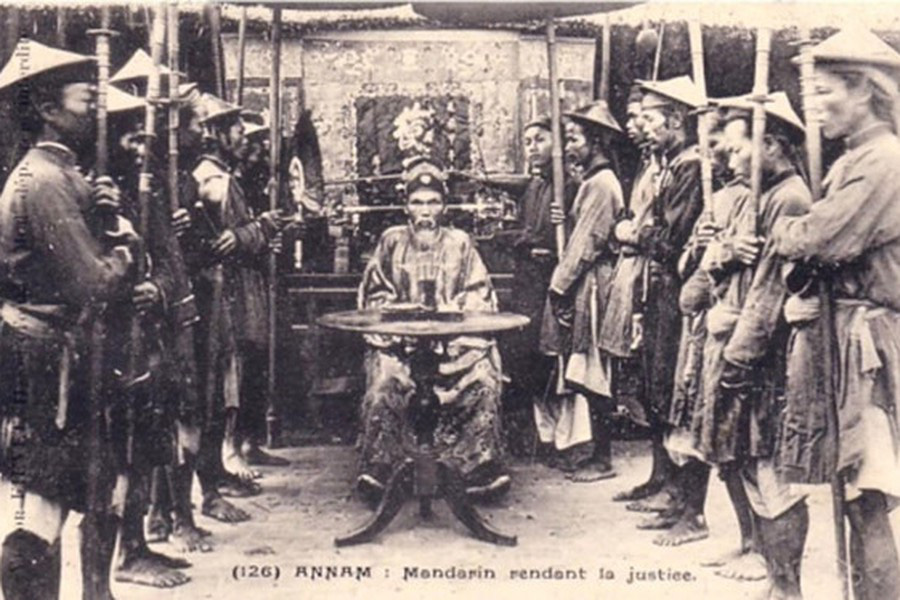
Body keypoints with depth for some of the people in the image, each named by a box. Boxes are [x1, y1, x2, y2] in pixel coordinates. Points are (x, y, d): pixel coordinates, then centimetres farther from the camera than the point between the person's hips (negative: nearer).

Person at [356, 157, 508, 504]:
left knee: (483, 381, -27)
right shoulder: (391, 241, 13)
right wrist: (402, 312, -9)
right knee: (383, 383, -30)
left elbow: (481, 297, 8)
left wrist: (453, 309, -12)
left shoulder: (460, 243, 13)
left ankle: (482, 469, -16)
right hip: (397, 337, 0)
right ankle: (377, 471, -19)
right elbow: (373, 295, 9)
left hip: (455, 338, 0)